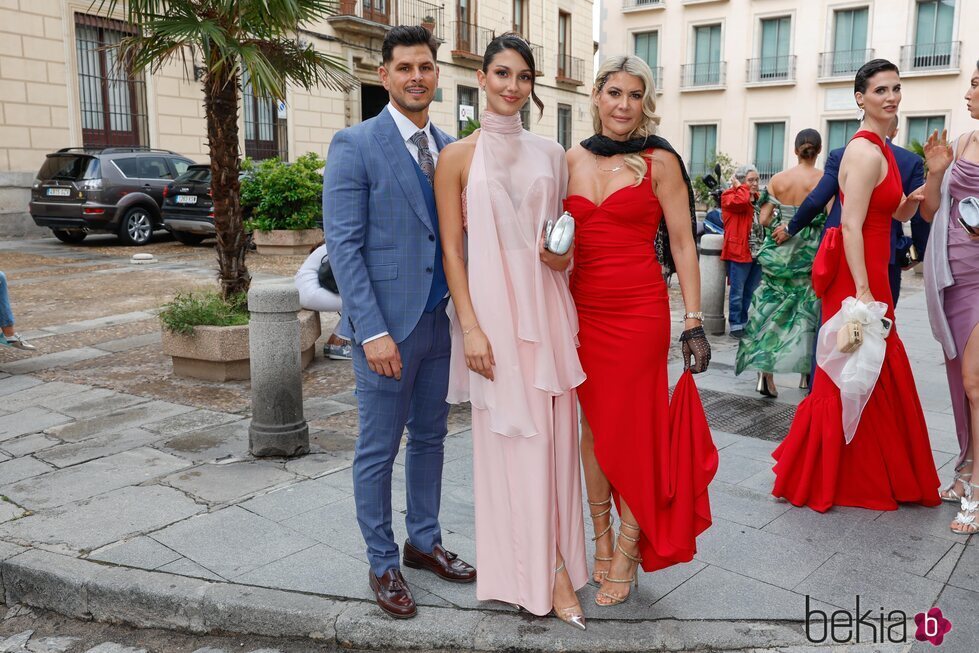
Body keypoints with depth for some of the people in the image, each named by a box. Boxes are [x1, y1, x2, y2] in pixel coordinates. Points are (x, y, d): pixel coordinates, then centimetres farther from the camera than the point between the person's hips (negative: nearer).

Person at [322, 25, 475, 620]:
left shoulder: (451, 148, 9)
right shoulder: (355, 145, -8)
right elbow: (344, 245, -13)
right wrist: (374, 331, -18)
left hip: (440, 320, 6)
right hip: (386, 324, -6)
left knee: (430, 439, 16)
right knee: (379, 450, 6)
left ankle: (425, 542, 34)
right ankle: (383, 563, 24)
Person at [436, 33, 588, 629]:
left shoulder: (551, 154, 10)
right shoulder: (458, 157, 1)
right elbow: (452, 248, -2)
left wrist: (565, 257, -5)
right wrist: (470, 326, -10)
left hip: (548, 309, 3)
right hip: (492, 311, -3)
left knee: (554, 436, 7)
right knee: (508, 439, 3)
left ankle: (556, 567, 22)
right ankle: (527, 572, 18)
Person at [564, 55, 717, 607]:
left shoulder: (660, 161, -2)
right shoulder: (574, 159, 9)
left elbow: (683, 243, -4)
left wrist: (694, 321, -8)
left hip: (639, 309, -4)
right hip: (583, 306, 4)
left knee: (630, 426, 1)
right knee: (592, 422, 10)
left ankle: (628, 555, 16)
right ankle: (602, 539, 25)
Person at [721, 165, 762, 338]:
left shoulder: (758, 198, 18)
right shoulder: (729, 196, -4)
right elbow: (740, 201, -27)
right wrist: (740, 186, -9)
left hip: (757, 252, 7)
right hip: (739, 252, -7)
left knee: (752, 292, 12)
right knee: (737, 292, -2)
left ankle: (747, 323, 22)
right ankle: (736, 325, 6)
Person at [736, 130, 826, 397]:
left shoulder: (778, 179, -1)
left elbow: (763, 219, -2)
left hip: (779, 253, 2)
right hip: (810, 254, -1)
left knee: (771, 308, 7)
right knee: (808, 311, 12)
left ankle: (765, 372, -2)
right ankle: (807, 372, 21)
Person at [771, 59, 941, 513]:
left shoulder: (879, 149, 14)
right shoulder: (867, 153, -16)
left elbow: (901, 212, 19)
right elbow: (851, 226, -23)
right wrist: (862, 292, -26)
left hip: (870, 272, 10)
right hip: (857, 275, -10)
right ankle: (828, 480, 13)